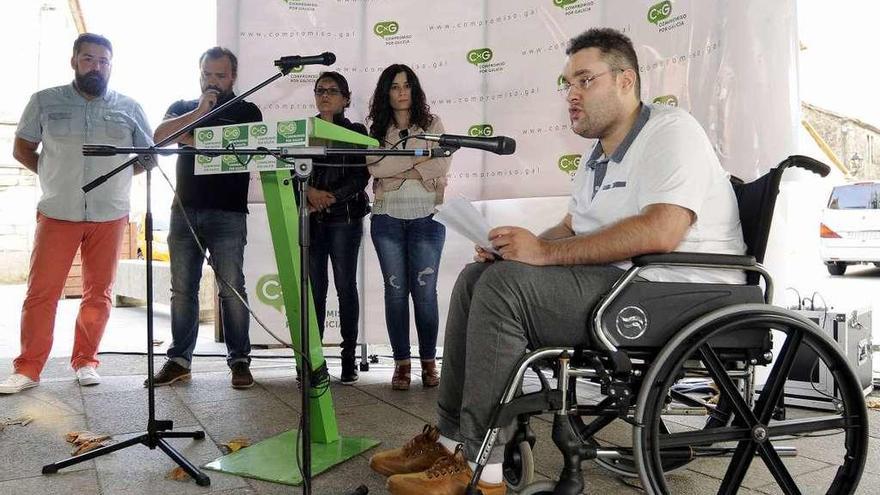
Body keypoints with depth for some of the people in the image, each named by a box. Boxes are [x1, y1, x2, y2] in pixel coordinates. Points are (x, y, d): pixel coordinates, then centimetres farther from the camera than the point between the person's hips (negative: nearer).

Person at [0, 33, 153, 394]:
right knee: (41, 292, -2)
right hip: (57, 214, -1)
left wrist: (114, 175, 5)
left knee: (99, 294, 6)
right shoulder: (45, 102, 5)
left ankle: (85, 361, 19)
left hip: (110, 216, 1)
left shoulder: (129, 107, 6)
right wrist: (54, 175, 3)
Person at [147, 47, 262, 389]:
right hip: (184, 210, 3)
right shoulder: (183, 108, 18)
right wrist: (199, 111, -9)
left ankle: (239, 361, 2)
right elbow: (159, 135, -1)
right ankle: (179, 360, 13)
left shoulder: (247, 111, 9)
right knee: (182, 289, 5)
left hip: (227, 213, -3)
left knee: (232, 289, -5)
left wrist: (192, 140, -4)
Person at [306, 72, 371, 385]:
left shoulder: (356, 132, 7)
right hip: (309, 218, 2)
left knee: (345, 286, -1)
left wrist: (329, 198, -14)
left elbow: (360, 177, -4)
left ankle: (349, 359, 4)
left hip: (344, 218, -2)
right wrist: (310, 192, -12)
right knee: (313, 288, 0)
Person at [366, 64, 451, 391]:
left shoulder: (432, 124, 8)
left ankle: (429, 361, 7)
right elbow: (374, 168, -8)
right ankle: (401, 362, 9)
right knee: (396, 290, 2)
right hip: (387, 217, 1)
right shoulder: (376, 130, 10)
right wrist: (418, 155, -10)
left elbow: (442, 164, -7)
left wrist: (396, 170, -9)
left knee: (425, 291, -3)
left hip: (426, 216, -1)